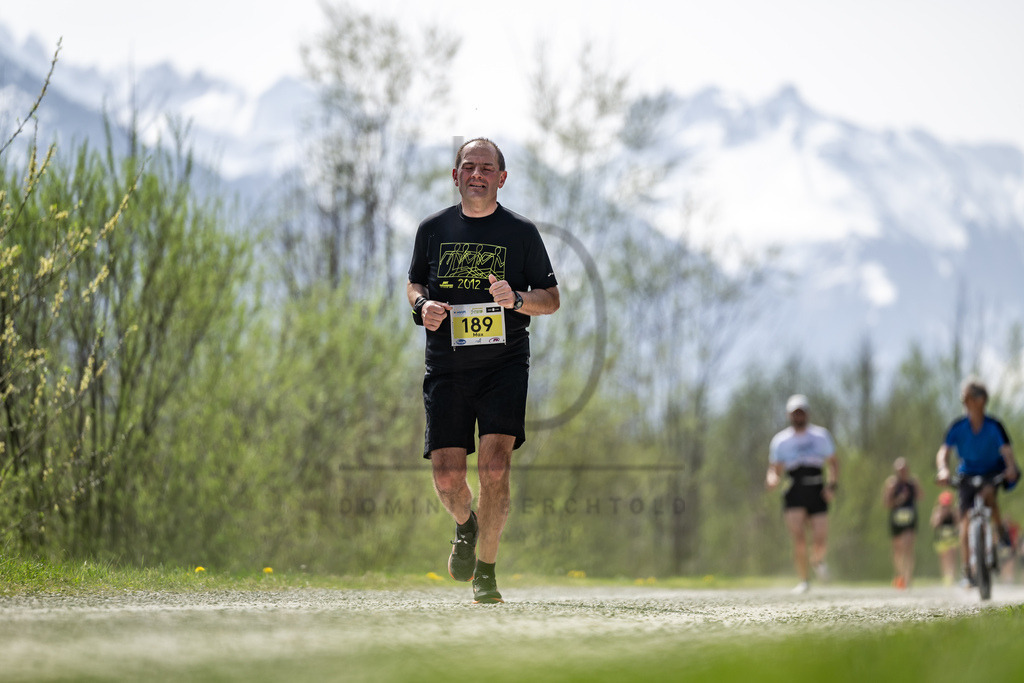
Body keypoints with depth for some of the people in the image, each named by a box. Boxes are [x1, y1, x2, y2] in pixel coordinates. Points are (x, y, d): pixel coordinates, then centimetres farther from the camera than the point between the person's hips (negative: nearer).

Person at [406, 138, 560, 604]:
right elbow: (414, 283, 22)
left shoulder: (521, 232, 3)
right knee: (447, 476, -5)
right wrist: (422, 305, -1)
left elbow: (551, 299, 7)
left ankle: (486, 569, 0)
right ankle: (467, 525, 31)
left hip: (504, 364, -2)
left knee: (494, 468, -17)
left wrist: (517, 299, -14)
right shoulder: (433, 229, 9)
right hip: (445, 368, 2)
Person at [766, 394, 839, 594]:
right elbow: (776, 470, 8)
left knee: (820, 543, -7)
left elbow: (833, 463, 15)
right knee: (798, 539, -15)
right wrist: (772, 480, -16)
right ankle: (804, 581, 0)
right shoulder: (780, 440, 7)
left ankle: (817, 560, 29)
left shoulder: (821, 435, 10)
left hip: (817, 493, 1)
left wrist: (833, 485, -1)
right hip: (794, 494, -1)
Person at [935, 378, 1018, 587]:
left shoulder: (994, 426, -16)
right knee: (965, 517, -12)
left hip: (992, 471, -1)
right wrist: (943, 470, -43)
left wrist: (1011, 468, -49)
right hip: (968, 474, 1)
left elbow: (1006, 450, -27)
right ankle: (966, 571, -9)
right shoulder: (958, 427, -13)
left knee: (988, 492, -36)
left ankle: (1001, 533, -14)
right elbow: (943, 452, -21)